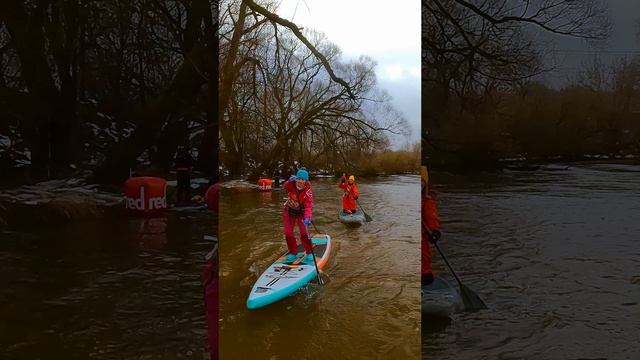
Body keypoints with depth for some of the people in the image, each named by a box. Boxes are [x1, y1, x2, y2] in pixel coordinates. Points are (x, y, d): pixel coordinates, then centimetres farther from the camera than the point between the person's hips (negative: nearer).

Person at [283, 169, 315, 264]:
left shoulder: (307, 192, -27)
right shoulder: (291, 185, -19)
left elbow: (308, 206, -35)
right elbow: (285, 187, -35)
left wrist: (307, 218, -49)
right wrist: (290, 181, -52)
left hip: (301, 212, -3)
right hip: (289, 211, 3)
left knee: (304, 233, -12)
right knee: (288, 233, 2)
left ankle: (309, 253, 4)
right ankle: (293, 252, 18)